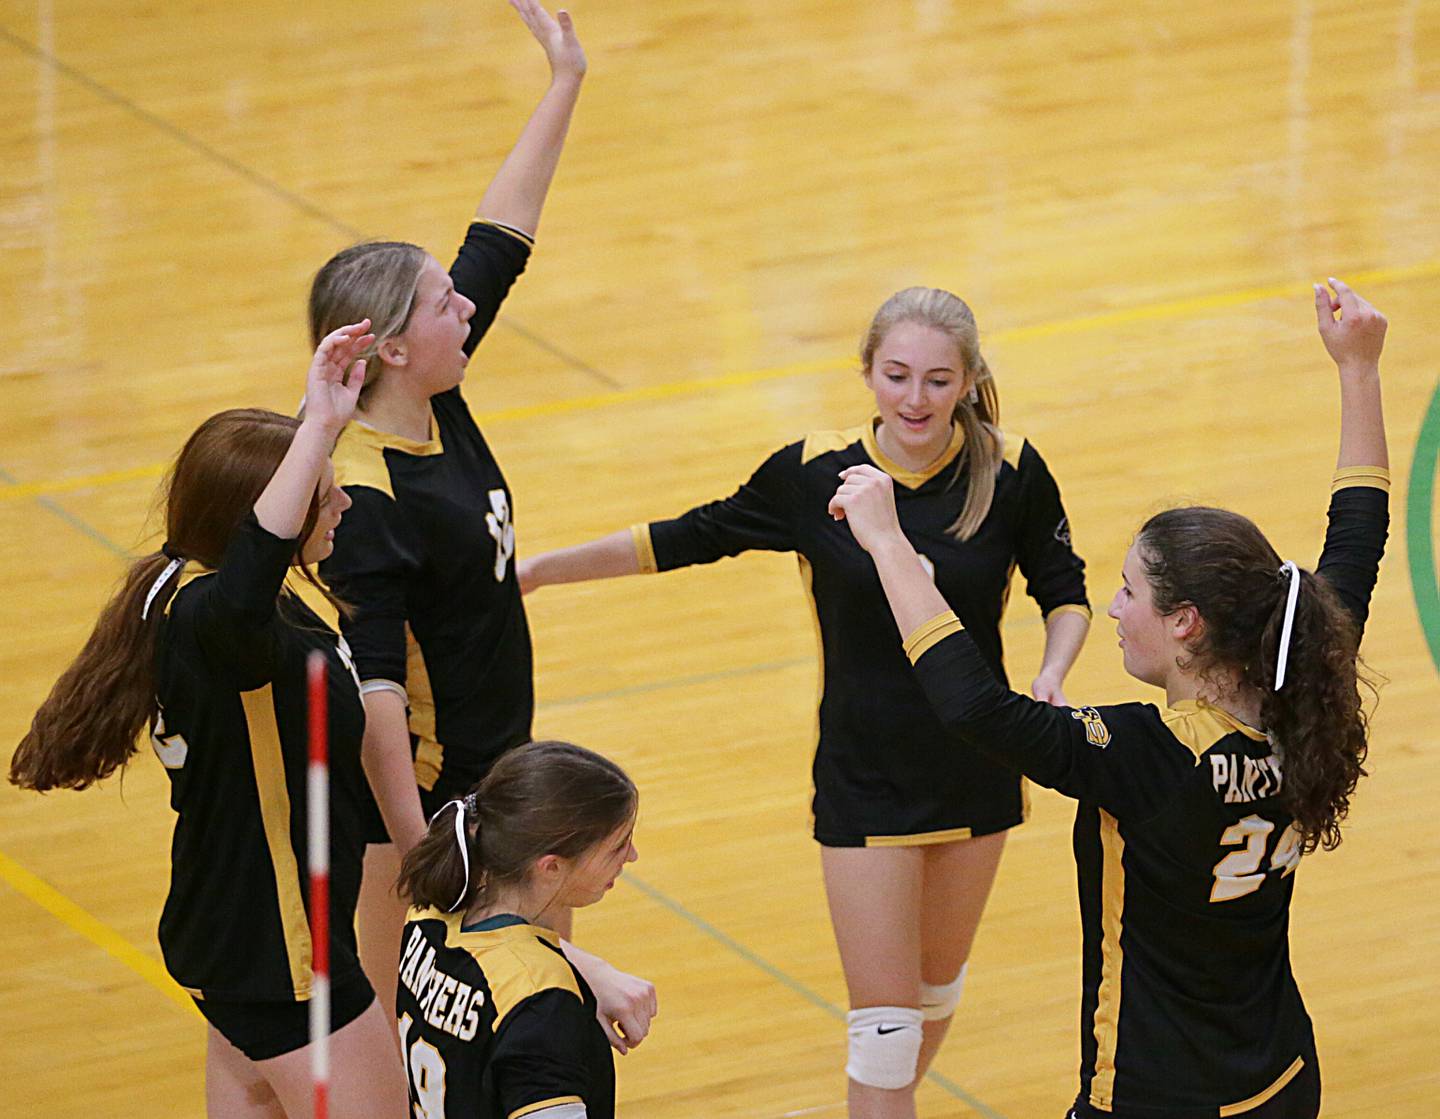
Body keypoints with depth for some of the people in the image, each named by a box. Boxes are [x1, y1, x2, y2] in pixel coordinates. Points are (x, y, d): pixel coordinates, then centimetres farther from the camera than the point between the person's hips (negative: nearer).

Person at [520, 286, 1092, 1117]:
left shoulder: (1012, 473, -12)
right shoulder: (814, 474, -12)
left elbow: (1066, 593, 1)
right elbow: (689, 539, 2)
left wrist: (1053, 673, -19)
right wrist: (538, 570, 2)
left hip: (977, 771, 2)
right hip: (864, 784, -2)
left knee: (938, 982, 21)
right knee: (883, 1019, -4)